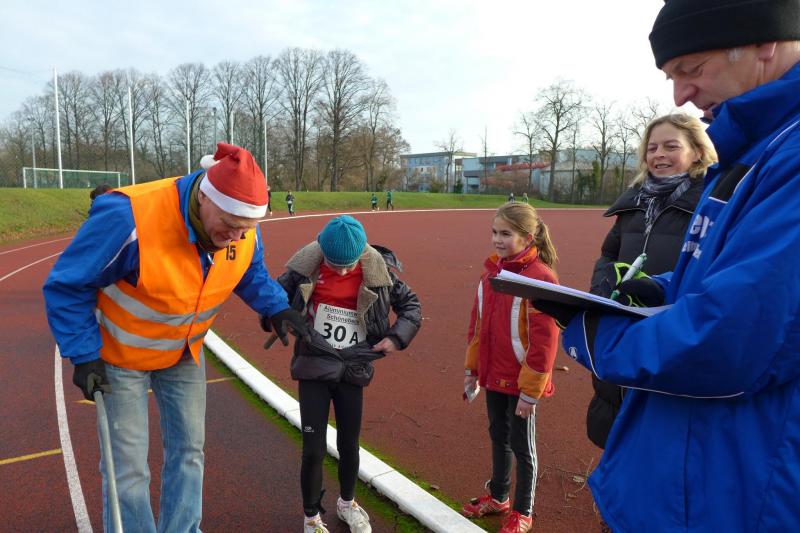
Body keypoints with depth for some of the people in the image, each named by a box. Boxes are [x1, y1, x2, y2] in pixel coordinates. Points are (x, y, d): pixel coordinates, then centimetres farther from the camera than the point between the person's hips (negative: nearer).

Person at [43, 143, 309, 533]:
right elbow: (68, 286, -21)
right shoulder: (131, 219, -35)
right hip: (120, 355, -5)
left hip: (185, 354, 5)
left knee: (188, 451, 14)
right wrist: (84, 355, -20)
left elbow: (252, 275, 4)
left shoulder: (244, 231, -18)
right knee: (127, 469, 3)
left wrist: (276, 308, -13)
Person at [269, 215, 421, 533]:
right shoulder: (306, 266, -11)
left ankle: (347, 503, 44)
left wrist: (397, 337, -11)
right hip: (313, 369, -1)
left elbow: (410, 304, 2)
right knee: (313, 451, 2)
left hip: (352, 372, 1)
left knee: (349, 446, 14)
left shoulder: (377, 270, -9)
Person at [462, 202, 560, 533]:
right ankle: (498, 496, 42)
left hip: (521, 382, -6)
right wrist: (472, 369, 13)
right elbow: (477, 324, 10)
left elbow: (544, 341, -19)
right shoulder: (492, 271, 3)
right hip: (493, 377, 7)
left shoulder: (540, 277, -20)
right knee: (498, 437, 22)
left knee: (521, 444, 11)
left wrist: (530, 391, -17)